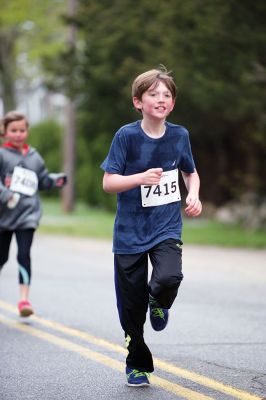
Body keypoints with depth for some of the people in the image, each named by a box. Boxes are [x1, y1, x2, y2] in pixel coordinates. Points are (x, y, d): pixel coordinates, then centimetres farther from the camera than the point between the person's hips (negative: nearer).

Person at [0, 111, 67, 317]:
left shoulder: (34, 156, 9)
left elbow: (43, 179, 17)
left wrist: (56, 180, -2)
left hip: (27, 214, 1)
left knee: (24, 254, -11)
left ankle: (24, 298, -12)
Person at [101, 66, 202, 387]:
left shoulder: (179, 135, 0)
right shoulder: (126, 136, -10)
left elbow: (190, 171, 18)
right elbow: (108, 182, -11)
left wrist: (193, 195, -1)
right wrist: (141, 178, -27)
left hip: (167, 227, 1)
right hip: (130, 231, -1)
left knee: (169, 278, -27)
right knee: (131, 305, 5)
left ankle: (159, 303, 11)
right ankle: (137, 365, 27)